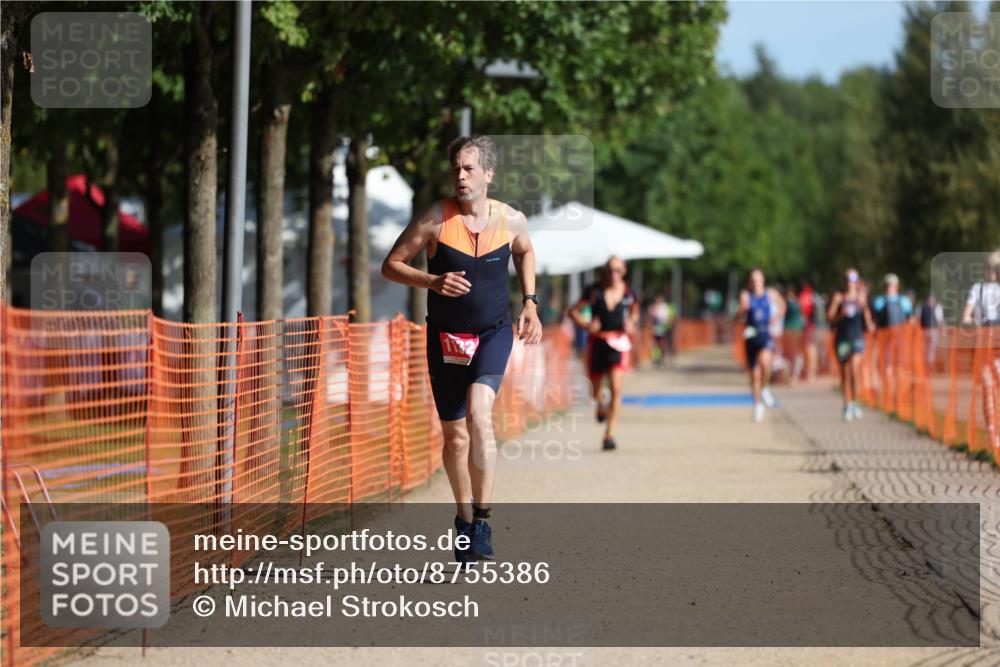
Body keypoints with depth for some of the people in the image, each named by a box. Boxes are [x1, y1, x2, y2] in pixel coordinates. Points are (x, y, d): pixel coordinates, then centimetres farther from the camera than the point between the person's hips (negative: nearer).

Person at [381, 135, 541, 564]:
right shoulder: (436, 219, -11)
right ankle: (464, 518, 31)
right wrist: (433, 281, -21)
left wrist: (529, 303, 9)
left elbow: (525, 253, 20)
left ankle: (482, 521, -23)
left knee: (478, 413, -25)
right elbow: (391, 266, -5)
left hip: (494, 331, -1)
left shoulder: (511, 220, -4)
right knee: (455, 436, 8)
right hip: (446, 336, 1)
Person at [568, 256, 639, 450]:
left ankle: (609, 434, -12)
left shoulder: (629, 294, 2)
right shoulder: (594, 291, -2)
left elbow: (634, 312, 21)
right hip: (597, 342, 1)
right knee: (594, 390, 12)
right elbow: (574, 311, 3)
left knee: (616, 388, -16)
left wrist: (632, 326, -1)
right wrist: (586, 324, -15)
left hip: (619, 343, -1)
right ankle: (602, 404, 52)